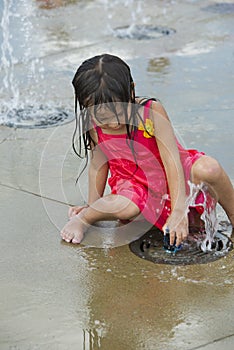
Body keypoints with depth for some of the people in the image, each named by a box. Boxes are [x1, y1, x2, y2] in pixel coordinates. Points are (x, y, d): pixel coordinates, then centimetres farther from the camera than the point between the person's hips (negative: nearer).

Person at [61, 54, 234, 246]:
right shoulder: (93, 125, -13)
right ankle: (82, 219, -6)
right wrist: (92, 206, 8)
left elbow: (172, 161, -23)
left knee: (208, 168, -33)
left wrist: (179, 212, -28)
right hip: (134, 185, 1)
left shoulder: (152, 110, -22)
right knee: (124, 207, -37)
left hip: (171, 179, -1)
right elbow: (98, 164, 4)